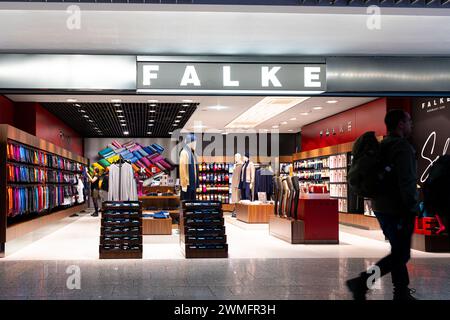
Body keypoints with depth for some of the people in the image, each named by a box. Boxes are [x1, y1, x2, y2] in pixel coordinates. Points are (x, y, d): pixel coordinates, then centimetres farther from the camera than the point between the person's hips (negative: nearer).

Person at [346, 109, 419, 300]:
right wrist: (411, 208, -17)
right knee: (401, 255, -4)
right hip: (398, 210, -9)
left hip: (381, 207, 9)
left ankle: (402, 293, 23)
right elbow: (406, 181, -23)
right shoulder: (403, 147, -15)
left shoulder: (381, 146, 14)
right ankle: (362, 283, -10)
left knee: (398, 252, 17)